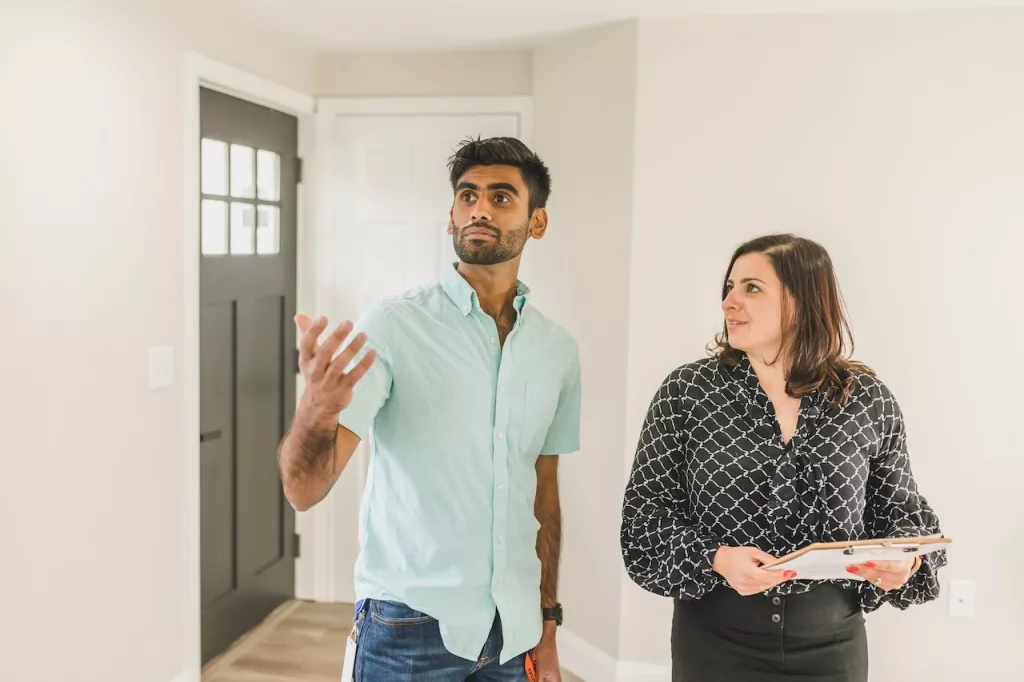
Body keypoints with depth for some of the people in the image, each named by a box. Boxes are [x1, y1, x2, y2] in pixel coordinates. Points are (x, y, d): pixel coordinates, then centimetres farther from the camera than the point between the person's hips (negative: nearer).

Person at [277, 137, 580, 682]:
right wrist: (317, 408, -39)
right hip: (411, 628, -4)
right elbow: (304, 489, -19)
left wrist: (547, 629, 12)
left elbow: (543, 496, 10)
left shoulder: (558, 351, 1)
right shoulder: (393, 325, -12)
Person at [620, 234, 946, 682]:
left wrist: (904, 560, -13)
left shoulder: (869, 401, -2)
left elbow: (898, 511, 7)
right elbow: (646, 510, -6)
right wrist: (714, 559, -21)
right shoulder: (685, 392, -6)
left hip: (832, 643, 2)